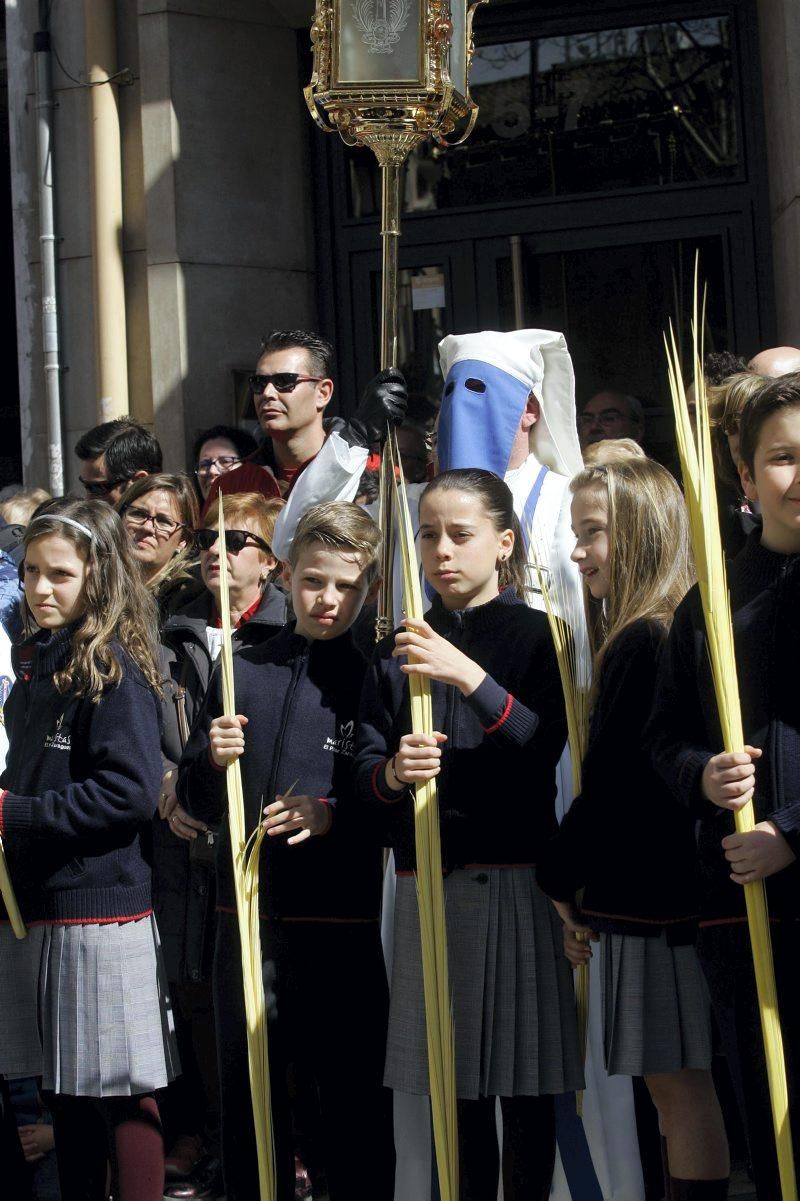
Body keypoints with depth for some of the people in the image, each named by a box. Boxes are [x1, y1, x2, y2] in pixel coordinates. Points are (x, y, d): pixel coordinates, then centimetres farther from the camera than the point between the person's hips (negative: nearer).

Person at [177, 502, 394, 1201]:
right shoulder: (243, 672, 10)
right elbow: (195, 802, 14)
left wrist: (336, 816, -16)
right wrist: (211, 763, -7)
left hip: (344, 928, -3)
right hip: (248, 918, 3)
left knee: (354, 1097, 1)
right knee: (247, 1093, 10)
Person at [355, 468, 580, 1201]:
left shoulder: (536, 635, 1)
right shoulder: (402, 650, 12)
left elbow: (544, 748, -13)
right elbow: (364, 771, 9)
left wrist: (471, 678, -26)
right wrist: (392, 773, -15)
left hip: (513, 877, -3)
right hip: (428, 877, 3)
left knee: (523, 1080, -3)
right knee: (456, 1083, 6)